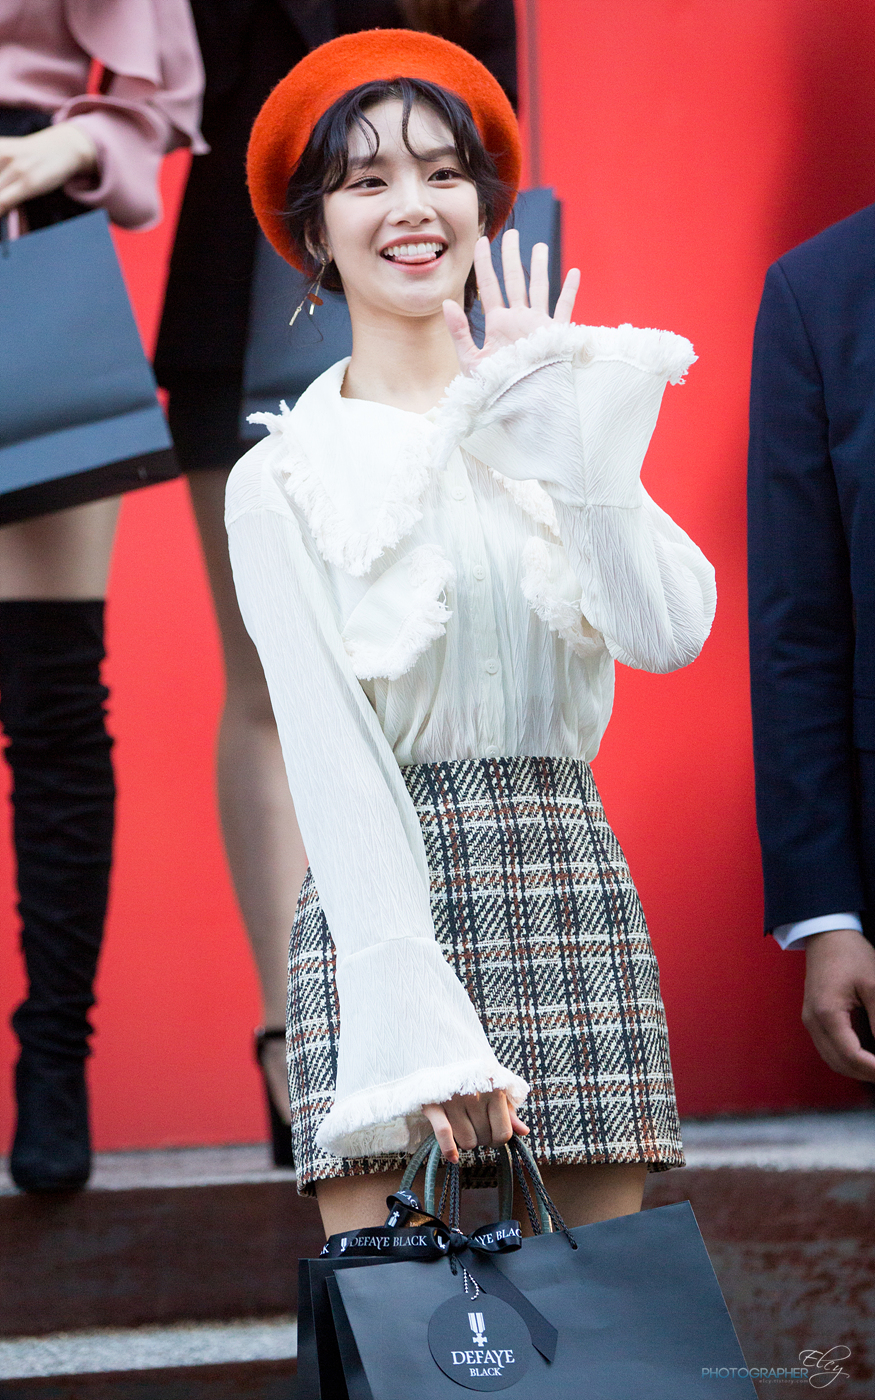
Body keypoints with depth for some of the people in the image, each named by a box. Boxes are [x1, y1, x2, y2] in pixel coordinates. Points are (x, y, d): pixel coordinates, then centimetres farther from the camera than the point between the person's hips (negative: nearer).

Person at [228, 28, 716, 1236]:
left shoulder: (552, 422, 14)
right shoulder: (284, 480, 3)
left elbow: (672, 632, -2)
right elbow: (328, 746, -6)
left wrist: (574, 440, -9)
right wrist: (417, 1007, -15)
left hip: (573, 887, 3)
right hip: (386, 896, -3)